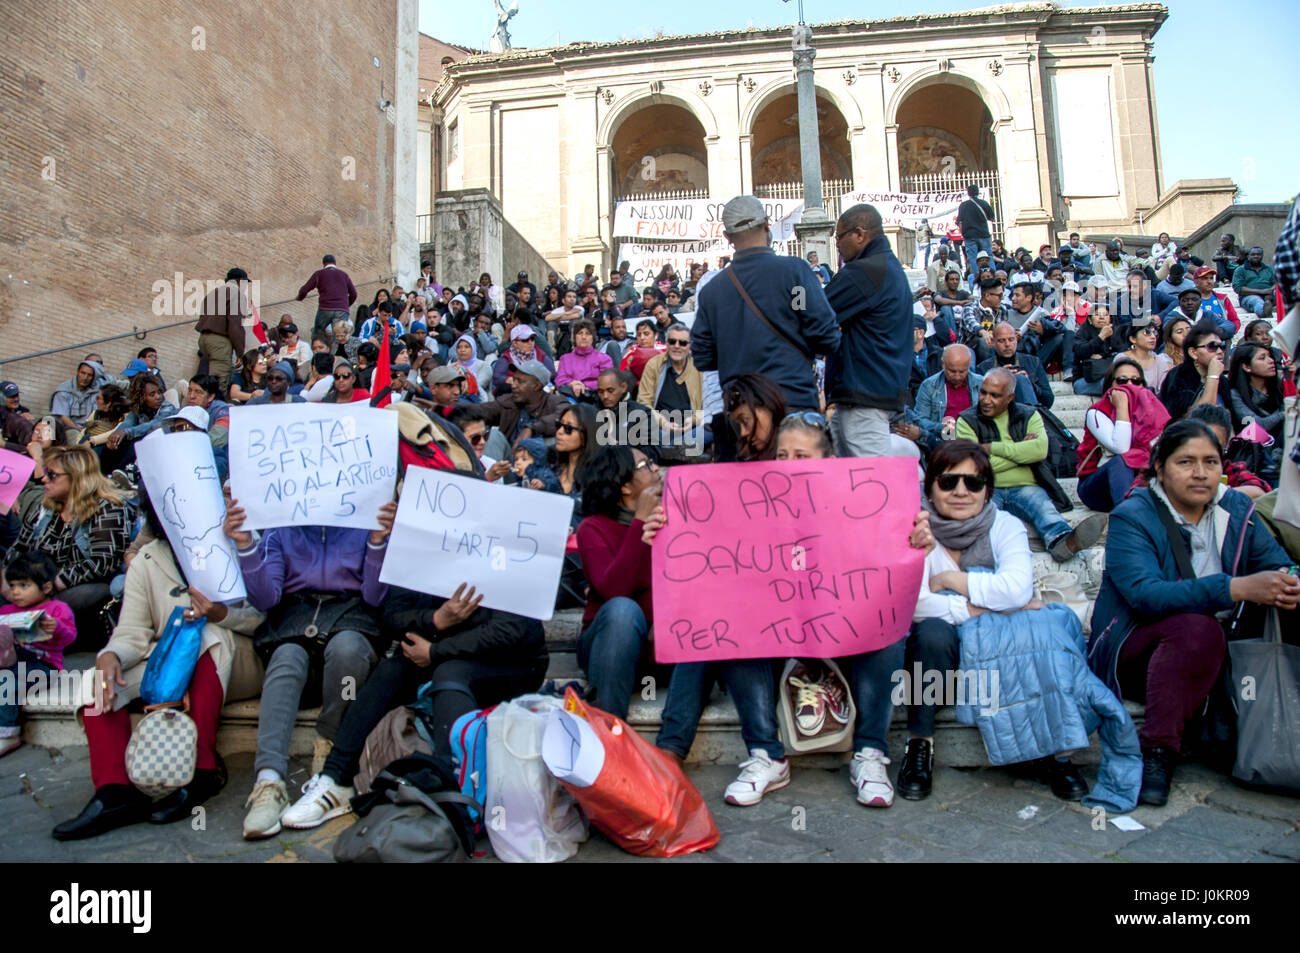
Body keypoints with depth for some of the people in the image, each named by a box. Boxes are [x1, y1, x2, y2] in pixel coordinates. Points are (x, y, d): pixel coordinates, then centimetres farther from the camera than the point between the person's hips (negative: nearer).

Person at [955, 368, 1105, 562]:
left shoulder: (1029, 416, 16)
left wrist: (993, 448, -5)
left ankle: (1062, 541, -61)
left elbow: (1040, 449, -5)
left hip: (1024, 487, 2)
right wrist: (1021, 450, 1)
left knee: (1041, 503, -32)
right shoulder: (967, 420, 10)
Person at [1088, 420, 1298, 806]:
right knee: (1196, 629, -34)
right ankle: (1157, 749, -25)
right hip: (1131, 653, -5)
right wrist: (1237, 588, -35)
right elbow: (1146, 595, -26)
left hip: (1212, 656, 5)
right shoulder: (1131, 516, -12)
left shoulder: (1237, 510, 6)